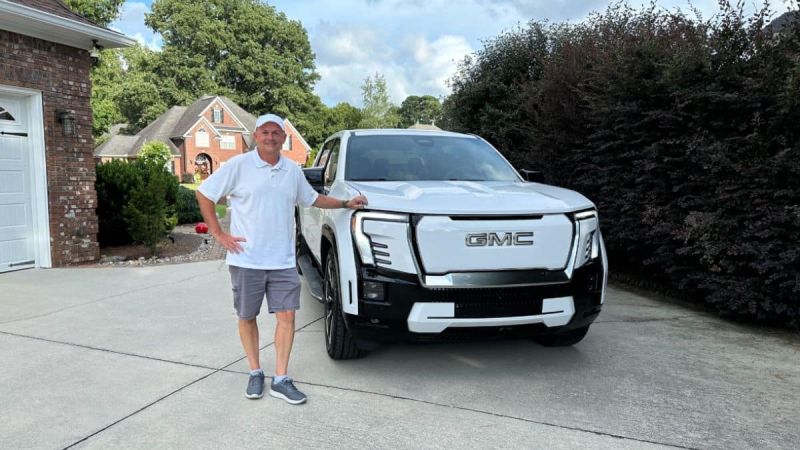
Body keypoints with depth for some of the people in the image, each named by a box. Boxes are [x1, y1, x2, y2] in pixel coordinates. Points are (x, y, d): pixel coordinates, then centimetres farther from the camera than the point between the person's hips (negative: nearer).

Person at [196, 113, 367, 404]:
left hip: (283, 261, 3)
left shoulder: (293, 170, 9)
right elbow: (204, 194, -1)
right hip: (246, 259, -3)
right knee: (247, 317, 8)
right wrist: (218, 234, -6)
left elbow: (311, 198, 24)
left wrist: (345, 204, 18)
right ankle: (255, 374, 26)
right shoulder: (239, 166, -5)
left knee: (287, 316, 0)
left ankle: (281, 380, 11)